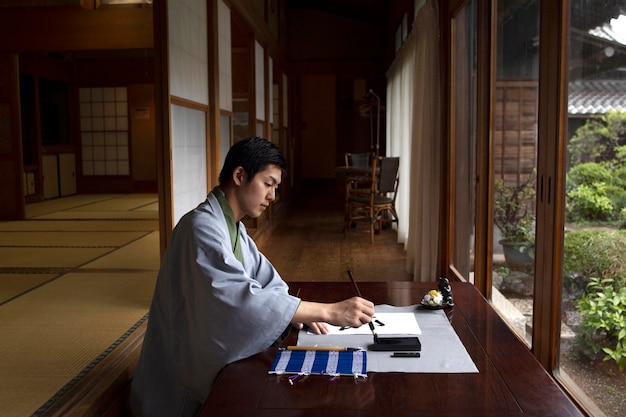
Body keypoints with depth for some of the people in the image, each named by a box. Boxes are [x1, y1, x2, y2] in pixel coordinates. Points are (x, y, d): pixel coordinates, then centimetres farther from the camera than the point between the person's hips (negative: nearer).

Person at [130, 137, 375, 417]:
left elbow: (268, 283, 6)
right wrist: (328, 311, -35)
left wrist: (298, 312, -15)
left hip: (211, 359, 8)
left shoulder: (234, 228, 9)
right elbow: (239, 298, -35)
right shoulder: (201, 226, -24)